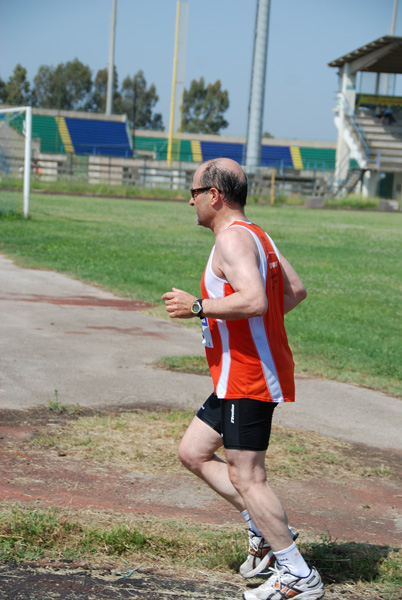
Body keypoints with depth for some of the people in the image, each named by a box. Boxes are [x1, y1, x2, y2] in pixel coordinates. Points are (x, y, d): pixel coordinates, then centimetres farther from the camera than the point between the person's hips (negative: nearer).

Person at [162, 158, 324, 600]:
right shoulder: (254, 234, 16)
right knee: (193, 453, 15)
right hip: (243, 376, 11)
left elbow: (254, 301, -31)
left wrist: (197, 307, -20)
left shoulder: (233, 237, -16)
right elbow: (296, 290, 23)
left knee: (245, 477, -7)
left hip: (247, 377, -11)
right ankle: (266, 533, 18)